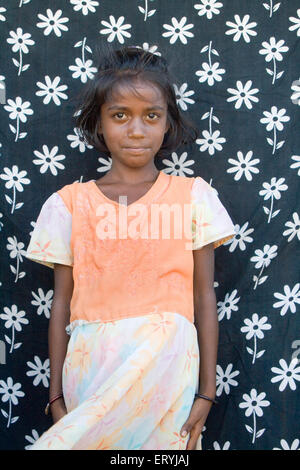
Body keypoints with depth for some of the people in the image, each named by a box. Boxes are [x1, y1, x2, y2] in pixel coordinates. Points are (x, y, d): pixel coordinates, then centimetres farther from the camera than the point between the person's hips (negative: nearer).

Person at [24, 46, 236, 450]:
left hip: (166, 368, 0)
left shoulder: (193, 196, 2)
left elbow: (205, 298, 1)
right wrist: (57, 395, 4)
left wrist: (206, 391, -1)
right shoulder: (69, 204, 4)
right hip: (90, 369, 1)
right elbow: (62, 303, 4)